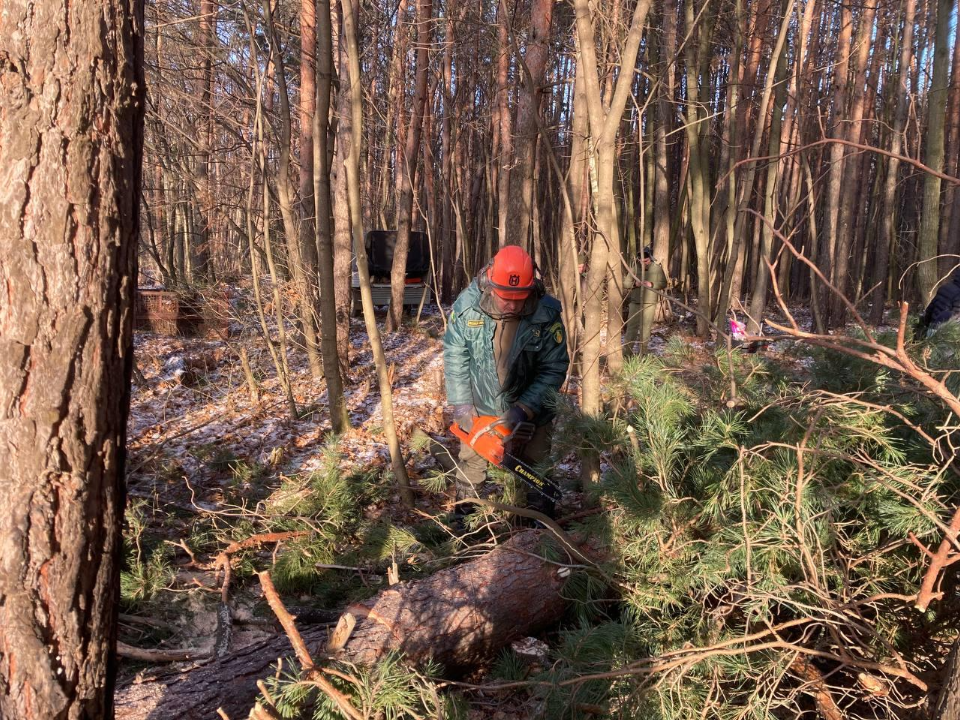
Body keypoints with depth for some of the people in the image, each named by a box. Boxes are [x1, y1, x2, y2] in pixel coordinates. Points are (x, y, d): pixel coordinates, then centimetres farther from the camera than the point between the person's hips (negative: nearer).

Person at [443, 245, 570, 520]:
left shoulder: (547, 314, -25)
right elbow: (455, 356, -11)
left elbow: (554, 368, -18)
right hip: (479, 405, 2)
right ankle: (463, 515, 39)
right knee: (471, 461, 18)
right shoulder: (467, 305, -21)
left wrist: (525, 409, -25)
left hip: (530, 407, -1)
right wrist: (461, 404, -13)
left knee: (534, 466, 10)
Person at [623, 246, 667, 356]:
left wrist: (651, 284, -15)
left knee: (646, 328, 3)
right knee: (631, 326, -2)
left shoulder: (657, 268, -1)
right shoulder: (635, 267, 2)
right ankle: (627, 352, 1)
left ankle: (643, 353, 11)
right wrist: (635, 284, -16)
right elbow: (626, 283, 4)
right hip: (635, 302, 1)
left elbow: (663, 283, 1)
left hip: (650, 303, -1)